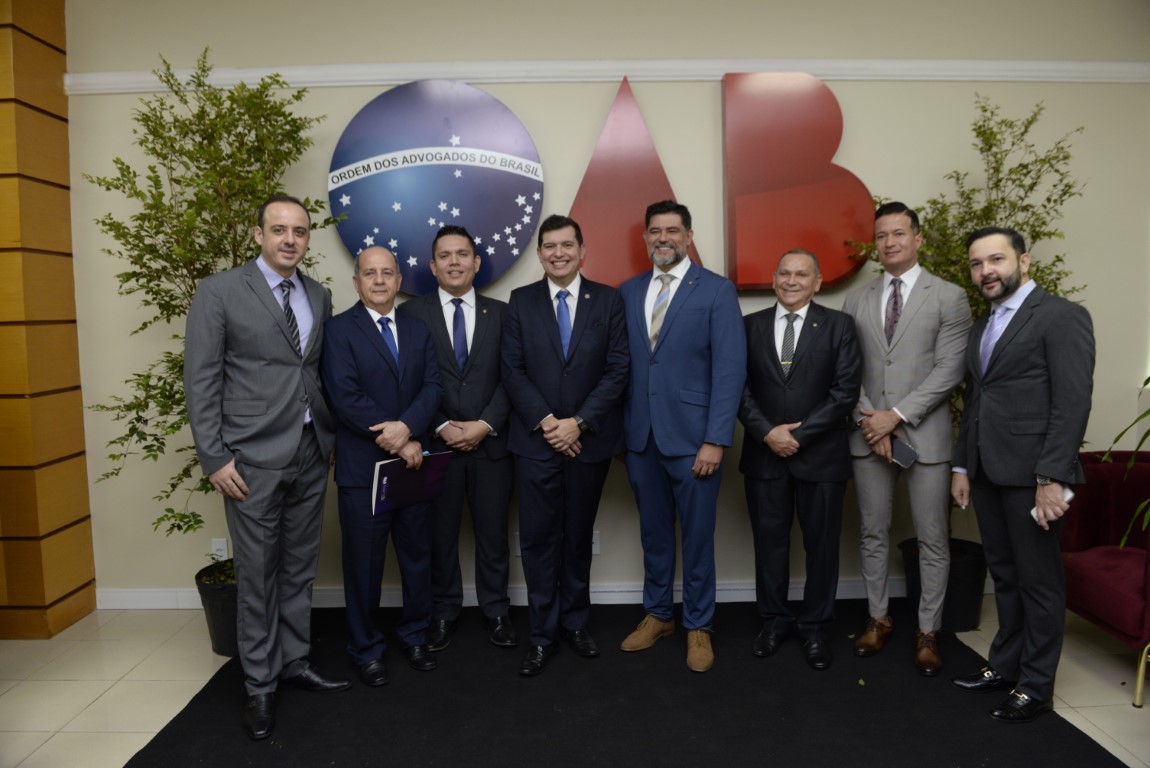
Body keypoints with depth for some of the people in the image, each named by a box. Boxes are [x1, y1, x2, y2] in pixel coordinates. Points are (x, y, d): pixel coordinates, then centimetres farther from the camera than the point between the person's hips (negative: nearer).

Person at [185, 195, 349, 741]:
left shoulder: (319, 296, 10)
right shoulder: (219, 290, -5)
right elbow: (200, 379, -7)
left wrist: (331, 436, 6)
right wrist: (214, 458, -11)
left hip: (311, 455, 5)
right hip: (254, 459, -4)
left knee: (299, 569, 14)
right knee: (258, 575, 5)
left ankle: (295, 662, 29)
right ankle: (260, 684, 20)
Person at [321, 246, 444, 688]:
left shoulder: (418, 329, 10)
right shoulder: (339, 329, -4)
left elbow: (432, 385, -1)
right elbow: (345, 397, -14)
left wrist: (407, 427, -19)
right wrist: (396, 443, -16)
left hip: (414, 463, 4)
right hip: (363, 467, -4)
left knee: (418, 556, 13)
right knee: (364, 563, 7)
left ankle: (415, 636, 32)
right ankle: (365, 649, 25)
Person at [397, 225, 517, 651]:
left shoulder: (500, 312, 7)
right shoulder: (411, 313, 1)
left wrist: (485, 425, -11)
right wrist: (442, 427, -12)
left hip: (491, 442, 1)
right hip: (436, 444, -1)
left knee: (493, 532, 10)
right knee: (440, 534, 9)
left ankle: (495, 610, 26)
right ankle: (443, 612, 26)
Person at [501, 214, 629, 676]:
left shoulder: (608, 300, 2)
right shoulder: (521, 301, 4)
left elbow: (618, 370, -4)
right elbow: (512, 371, -1)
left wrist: (579, 422, -13)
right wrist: (546, 422, -13)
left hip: (589, 440, 0)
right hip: (536, 440, 0)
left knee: (579, 536, 12)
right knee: (538, 539, 2)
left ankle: (575, 622, 29)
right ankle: (542, 634, 15)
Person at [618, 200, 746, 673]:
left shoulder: (717, 291, -3)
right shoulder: (628, 292, 9)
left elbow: (730, 370, -9)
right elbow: (621, 364, 9)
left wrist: (716, 440, -14)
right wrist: (619, 429, 3)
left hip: (692, 437, -3)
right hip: (640, 436, 4)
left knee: (697, 536, 7)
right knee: (653, 532, 15)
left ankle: (698, 627, 24)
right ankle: (658, 615, 32)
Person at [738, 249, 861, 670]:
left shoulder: (838, 325, 0)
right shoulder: (751, 326, 5)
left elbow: (846, 390, -8)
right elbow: (740, 388, 1)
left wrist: (800, 434, -14)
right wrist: (767, 432, -13)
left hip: (821, 454, -1)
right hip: (764, 454, 2)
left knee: (821, 544, 8)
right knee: (769, 541, 10)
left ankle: (816, 627, 25)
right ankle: (775, 620, 27)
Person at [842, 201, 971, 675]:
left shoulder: (948, 297, -1)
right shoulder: (856, 300, 9)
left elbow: (948, 371, -9)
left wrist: (896, 415, -15)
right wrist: (870, 420, -8)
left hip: (925, 435, -3)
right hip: (869, 435, 3)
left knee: (932, 540, 5)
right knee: (873, 534, 12)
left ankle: (927, 632, 20)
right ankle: (878, 618, 28)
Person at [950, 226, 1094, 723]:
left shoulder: (1062, 316, -8)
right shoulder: (981, 327, 16)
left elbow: (1073, 403, -15)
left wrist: (1052, 478, -19)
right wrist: (962, 466, 13)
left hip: (1031, 474, -7)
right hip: (987, 472, 7)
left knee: (1039, 580, 5)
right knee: (1004, 575, 16)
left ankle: (1035, 685, 18)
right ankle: (1004, 665, 29)